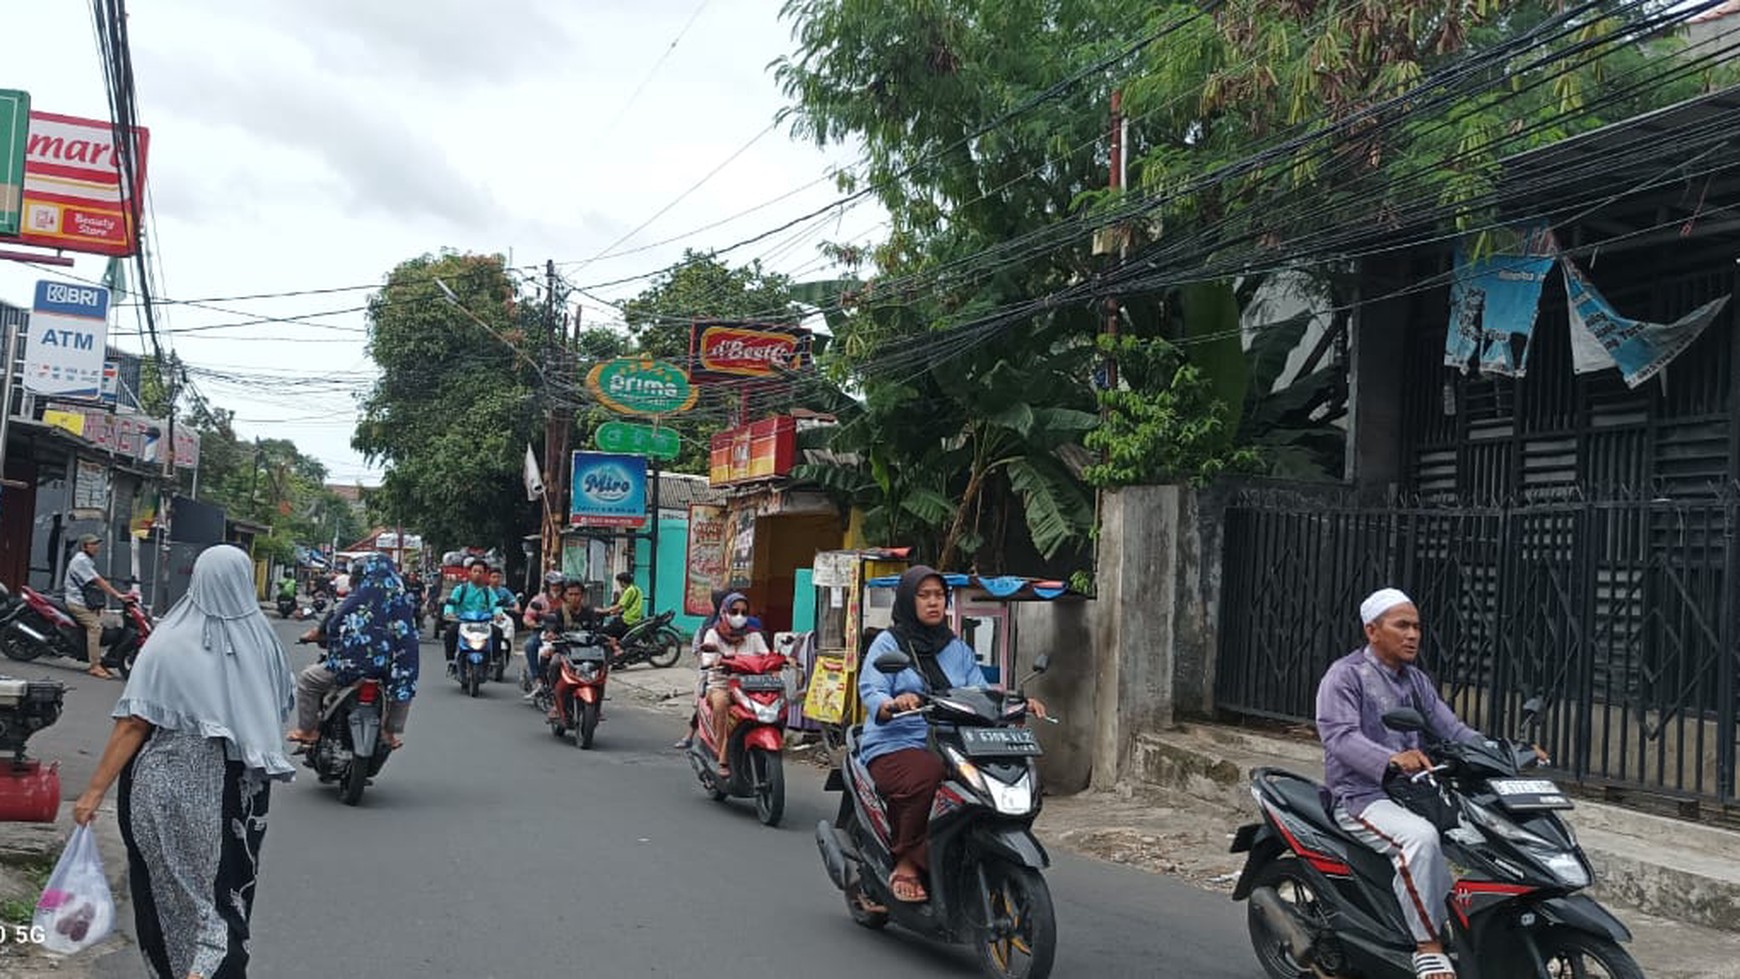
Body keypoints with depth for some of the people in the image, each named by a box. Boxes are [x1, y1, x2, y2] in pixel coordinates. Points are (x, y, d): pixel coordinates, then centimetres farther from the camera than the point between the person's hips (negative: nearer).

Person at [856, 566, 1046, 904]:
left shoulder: (958, 649, 21)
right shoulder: (888, 643, 6)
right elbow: (870, 692, -9)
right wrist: (894, 704, -32)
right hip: (895, 746, -5)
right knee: (927, 774, -39)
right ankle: (906, 864, -23)